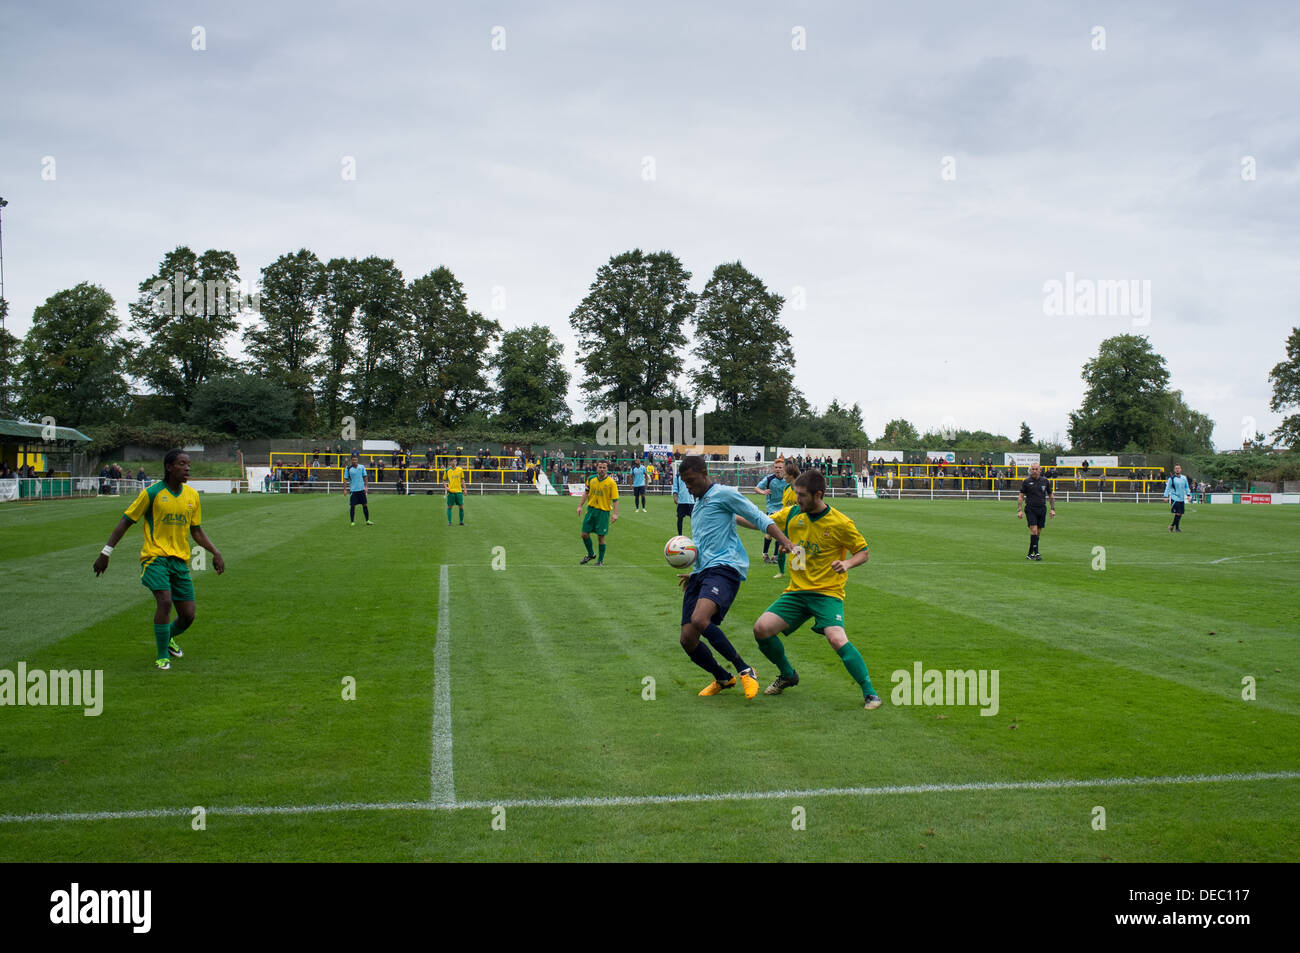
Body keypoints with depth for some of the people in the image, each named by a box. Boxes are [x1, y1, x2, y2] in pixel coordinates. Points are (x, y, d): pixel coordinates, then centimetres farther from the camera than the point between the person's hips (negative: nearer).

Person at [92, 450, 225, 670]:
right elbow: (126, 521, -2)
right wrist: (106, 552, -5)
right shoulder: (152, 493, -7)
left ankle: (167, 637, 37)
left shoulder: (192, 496, 7)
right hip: (155, 556, -5)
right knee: (164, 601, -25)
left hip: (180, 560, 5)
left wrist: (215, 553, 4)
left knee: (188, 615, 3)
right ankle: (162, 656, -8)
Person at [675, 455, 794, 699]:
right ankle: (722, 678, 23)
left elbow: (759, 518, -4)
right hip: (700, 572, 8)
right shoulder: (697, 506, 26)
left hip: (724, 568, -8)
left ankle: (745, 670, -17)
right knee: (687, 639, -3)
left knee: (699, 620, -32)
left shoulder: (723, 494, 1)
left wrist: (784, 541, -17)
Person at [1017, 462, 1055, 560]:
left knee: (1038, 532, 5)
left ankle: (1030, 554, 15)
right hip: (1030, 509, -3)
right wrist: (1019, 510, -4)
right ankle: (1036, 553, -14)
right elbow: (1021, 496, 4)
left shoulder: (1045, 481, 7)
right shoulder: (1027, 481, 1)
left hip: (1042, 509, 3)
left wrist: (1053, 509, 8)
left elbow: (1051, 495, 16)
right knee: (1034, 530, -15)